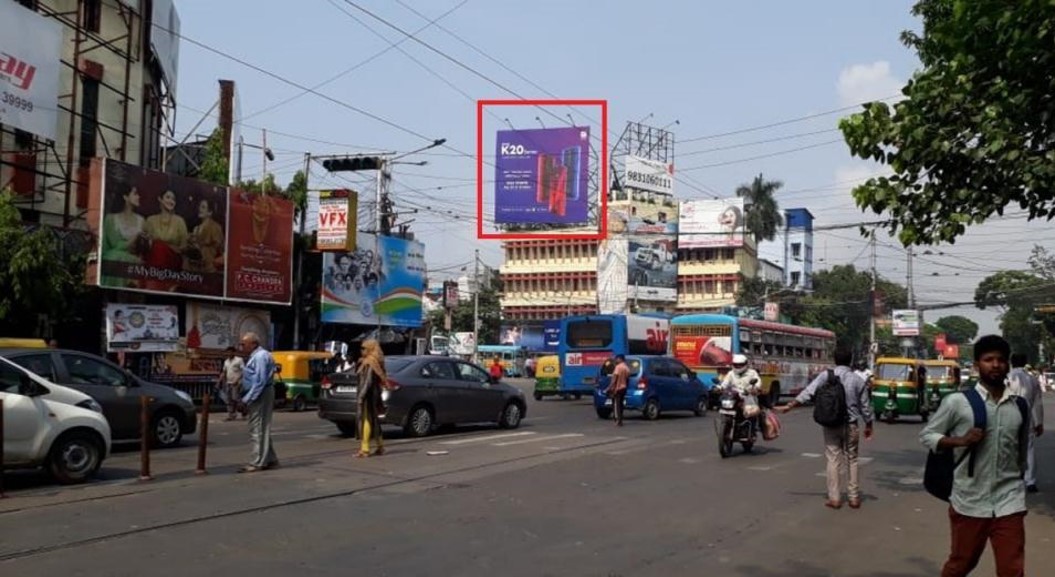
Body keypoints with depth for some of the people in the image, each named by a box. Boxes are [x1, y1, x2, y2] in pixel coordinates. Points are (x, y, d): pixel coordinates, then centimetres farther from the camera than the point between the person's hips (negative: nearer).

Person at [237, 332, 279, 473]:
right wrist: (247, 398, 17)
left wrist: (248, 398, -20)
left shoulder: (260, 356, -17)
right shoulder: (256, 356, 16)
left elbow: (260, 381, -22)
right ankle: (270, 460, 21)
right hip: (258, 396, 11)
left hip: (260, 396, -11)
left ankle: (257, 463, -4)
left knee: (258, 429, -7)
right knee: (261, 429, 15)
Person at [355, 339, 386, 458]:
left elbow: (368, 381, -21)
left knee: (365, 419, -9)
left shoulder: (370, 363, -14)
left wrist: (361, 395, -21)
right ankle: (380, 446, 24)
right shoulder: (375, 362, 14)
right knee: (373, 420, 16)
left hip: (368, 395, -10)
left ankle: (364, 449, -10)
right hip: (374, 394, 10)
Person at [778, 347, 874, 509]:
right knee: (851, 460, 11)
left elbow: (808, 392, -11)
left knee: (833, 460, 4)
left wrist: (789, 406, -6)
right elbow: (865, 406, 5)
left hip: (831, 424, -1)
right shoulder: (857, 380, 0)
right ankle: (854, 497, 14)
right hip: (851, 425, 1)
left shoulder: (825, 376, -5)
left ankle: (834, 498, 2)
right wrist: (869, 425, 18)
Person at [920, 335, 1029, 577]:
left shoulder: (1019, 406, 6)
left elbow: (1021, 450, 18)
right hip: (969, 501, -2)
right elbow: (926, 435, -1)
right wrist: (961, 441, -17)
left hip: (1008, 502, 3)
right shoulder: (957, 402, -6)